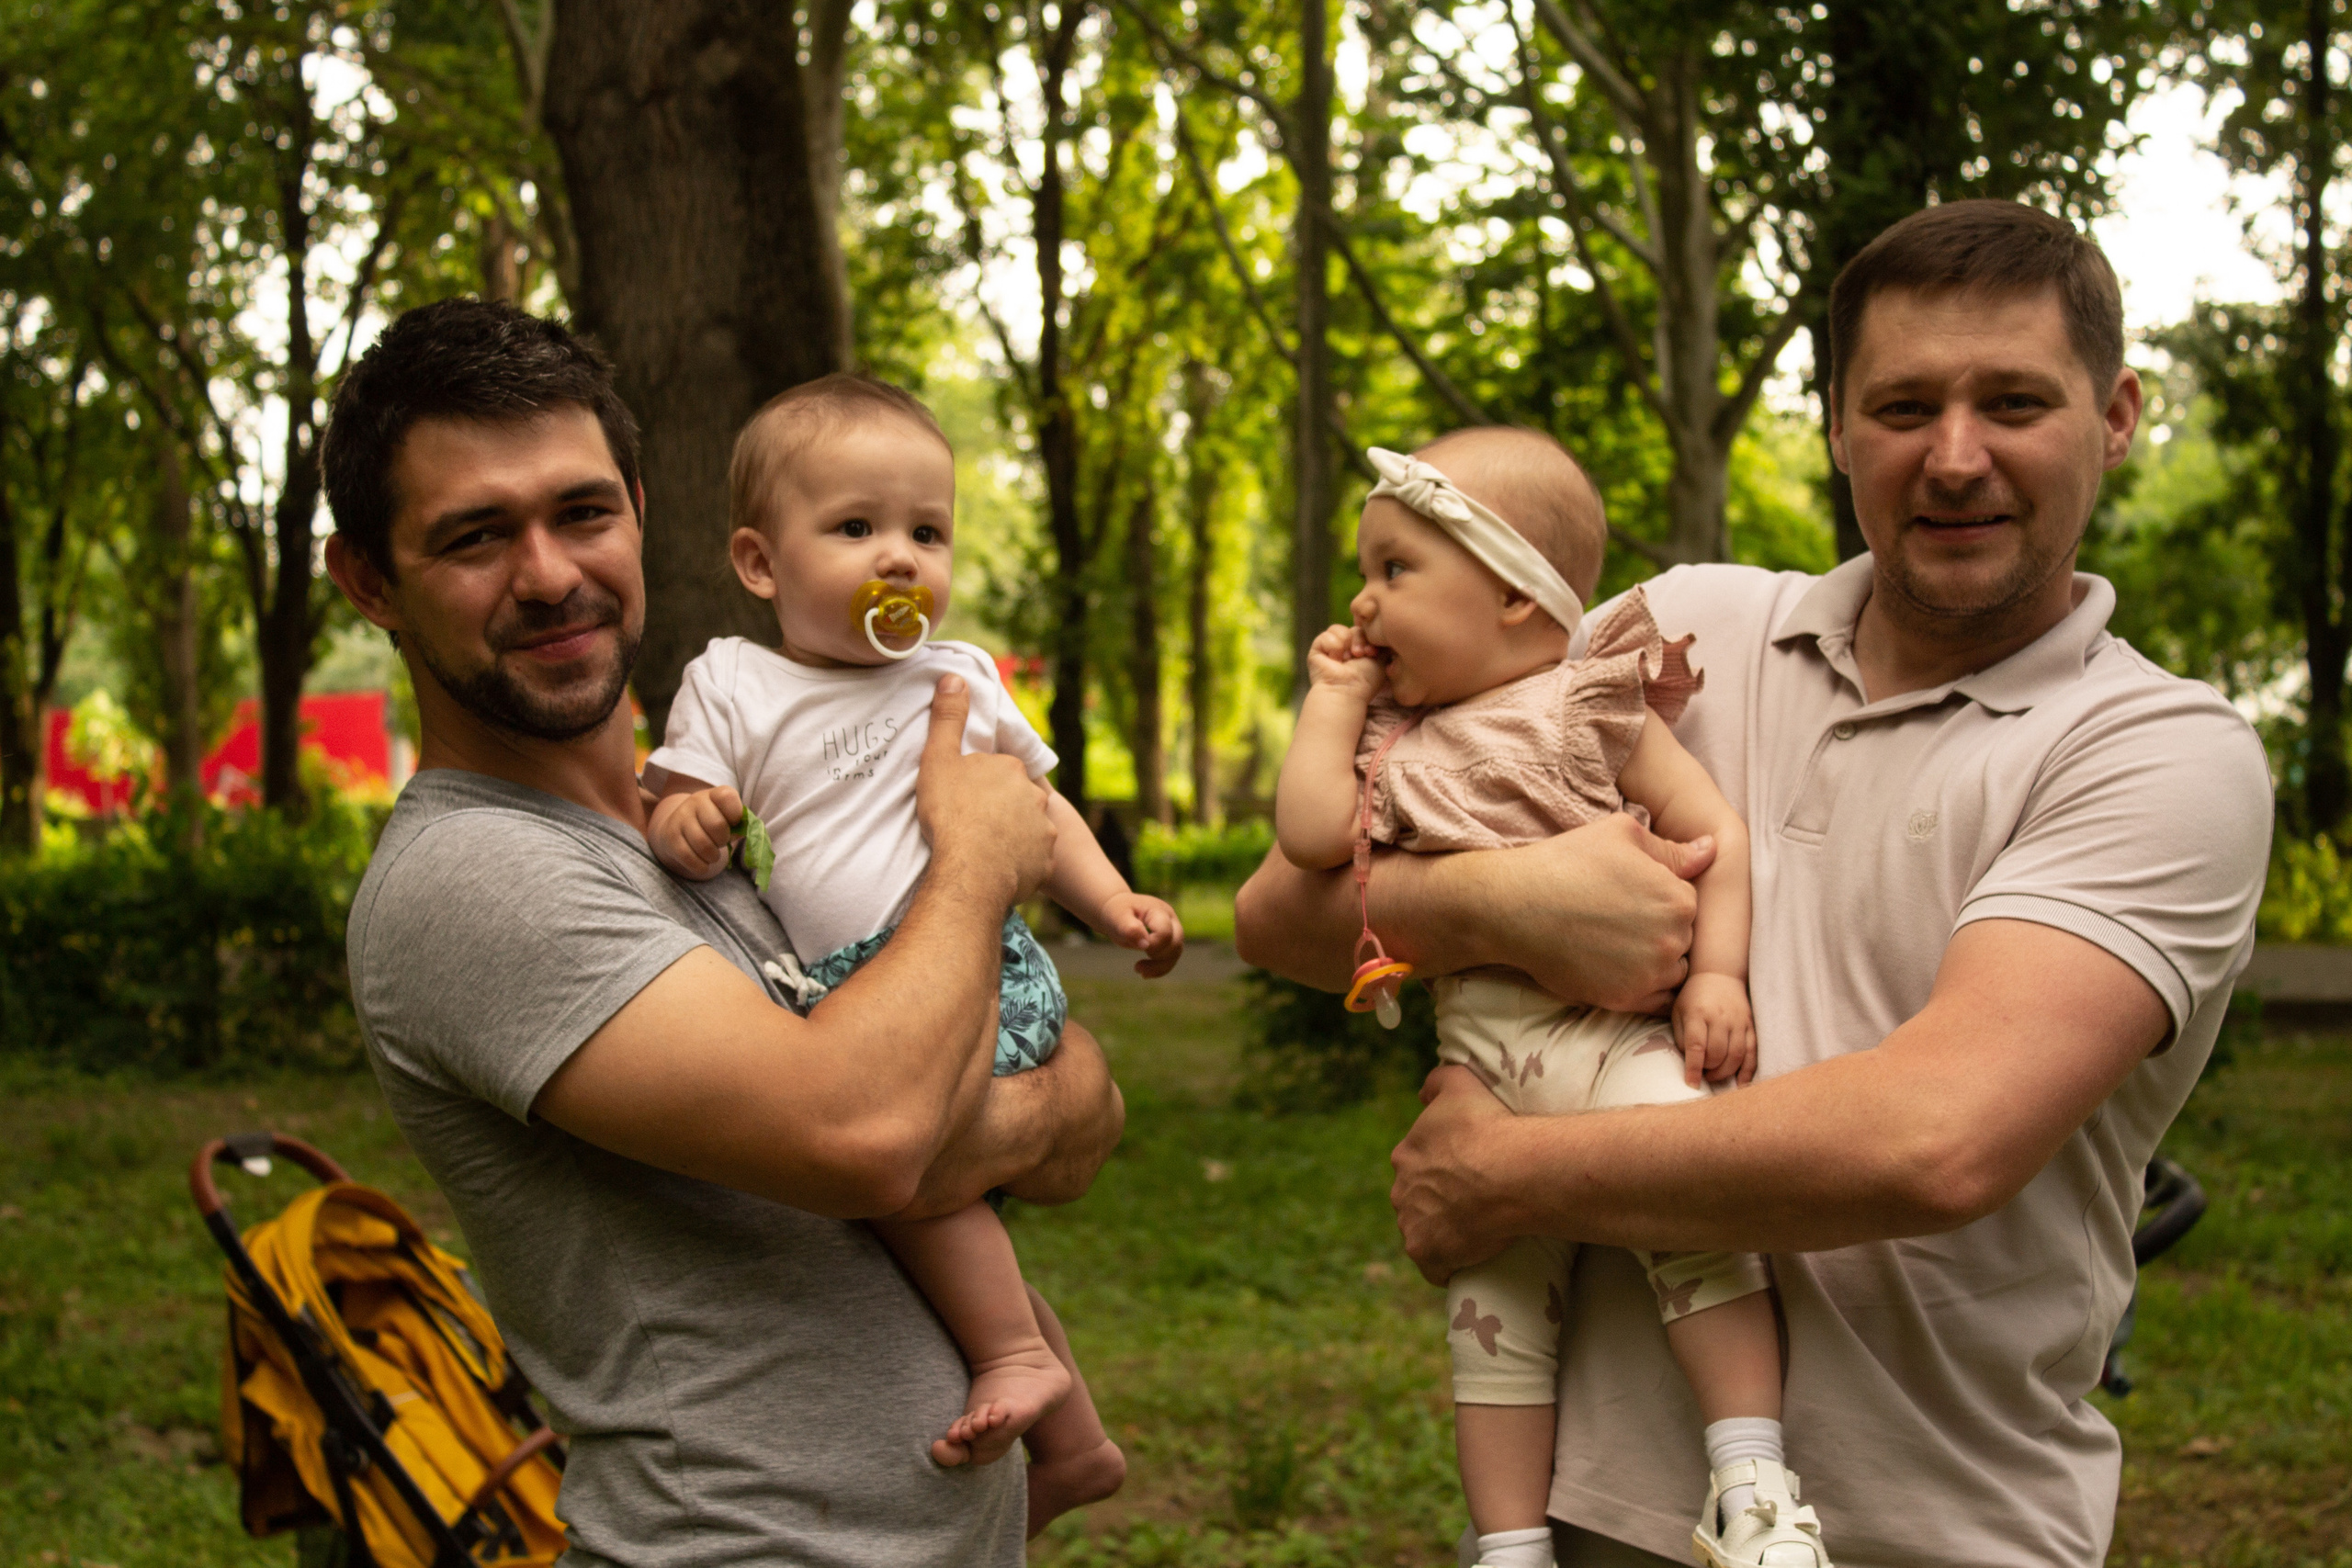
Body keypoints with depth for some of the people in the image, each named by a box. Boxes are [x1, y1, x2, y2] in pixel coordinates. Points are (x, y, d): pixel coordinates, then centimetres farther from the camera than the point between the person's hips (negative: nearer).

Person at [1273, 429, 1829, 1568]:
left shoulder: (1590, 706, 3)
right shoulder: (1398, 745, 15)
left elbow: (1713, 829, 0)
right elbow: (1311, 833, -1)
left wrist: (1717, 972, -12)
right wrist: (1332, 698, 8)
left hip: (1613, 1033, -4)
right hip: (1479, 1062, 5)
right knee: (1491, 1304, 5)